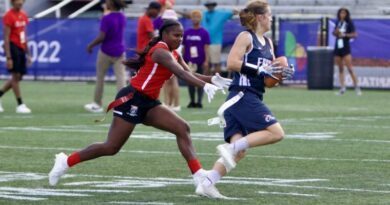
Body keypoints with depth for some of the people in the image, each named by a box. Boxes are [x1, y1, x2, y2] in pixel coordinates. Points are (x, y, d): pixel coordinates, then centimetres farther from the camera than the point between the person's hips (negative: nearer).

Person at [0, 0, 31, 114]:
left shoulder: (23, 15, 13)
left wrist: (27, 54, 19)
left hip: (21, 48, 8)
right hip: (13, 47, -8)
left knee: (18, 77, 9)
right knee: (16, 76, -6)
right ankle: (20, 105, -1)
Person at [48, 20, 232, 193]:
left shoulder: (173, 54, 13)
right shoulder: (161, 51, -16)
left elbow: (189, 74, 5)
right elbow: (182, 74, -29)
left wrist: (212, 79, -9)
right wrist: (205, 86, -38)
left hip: (148, 103, 9)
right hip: (132, 99, -9)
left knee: (182, 128, -5)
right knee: (111, 148, -6)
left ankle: (199, 175, -9)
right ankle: (66, 162, 10)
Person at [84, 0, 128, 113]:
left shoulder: (106, 18, -18)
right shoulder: (122, 17, 2)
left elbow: (101, 37, -21)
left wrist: (90, 45, -8)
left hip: (106, 52, -4)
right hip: (119, 52, 5)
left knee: (100, 77, 13)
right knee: (121, 78, -2)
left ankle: (97, 104, 24)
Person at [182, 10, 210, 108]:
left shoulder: (204, 33, -1)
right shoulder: (187, 33, 7)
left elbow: (206, 47, -4)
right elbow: (184, 47, 10)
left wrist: (206, 61, -10)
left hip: (200, 62, -3)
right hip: (189, 62, 3)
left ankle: (199, 101, 3)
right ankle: (192, 101, 13)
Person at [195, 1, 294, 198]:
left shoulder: (268, 43, 20)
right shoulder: (246, 37, -5)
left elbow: (269, 74, 25)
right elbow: (232, 63, -16)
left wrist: (282, 73, 4)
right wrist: (260, 70, -18)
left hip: (252, 99, 9)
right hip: (242, 95, -9)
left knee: (238, 152, -1)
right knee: (276, 132, -16)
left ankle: (206, 184, -5)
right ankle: (229, 147, -18)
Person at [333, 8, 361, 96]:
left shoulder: (349, 23, -5)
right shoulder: (338, 23, 11)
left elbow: (354, 34, -10)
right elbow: (334, 33, 23)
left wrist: (345, 35, -19)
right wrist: (336, 32, 1)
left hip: (345, 48, -6)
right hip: (337, 47, 6)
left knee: (350, 68, -12)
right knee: (340, 69, 7)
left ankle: (356, 87, -8)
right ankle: (342, 88, 9)